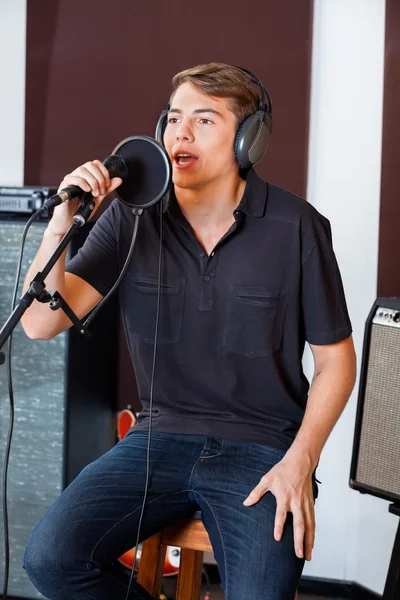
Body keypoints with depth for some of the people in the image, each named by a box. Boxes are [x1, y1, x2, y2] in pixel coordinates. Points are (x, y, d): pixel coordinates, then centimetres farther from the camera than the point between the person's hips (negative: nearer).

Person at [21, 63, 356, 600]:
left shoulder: (296, 227, -6)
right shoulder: (132, 217, 0)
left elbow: (335, 358, 2)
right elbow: (40, 324, -8)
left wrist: (300, 462, -11)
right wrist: (61, 223, -23)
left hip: (262, 448, -2)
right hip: (161, 437, 3)